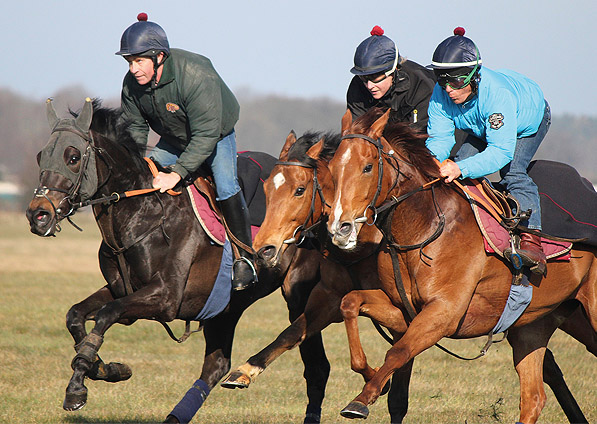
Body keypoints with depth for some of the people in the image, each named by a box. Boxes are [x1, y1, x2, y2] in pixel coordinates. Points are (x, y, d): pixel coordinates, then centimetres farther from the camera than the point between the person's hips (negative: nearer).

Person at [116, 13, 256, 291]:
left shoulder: (197, 76, -37)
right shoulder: (132, 83, -18)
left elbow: (206, 135, -38)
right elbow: (135, 128, -2)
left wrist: (177, 173, -43)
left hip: (216, 136, -6)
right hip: (174, 141, 6)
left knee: (225, 186, -26)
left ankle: (244, 257, -16)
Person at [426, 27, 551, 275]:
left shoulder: (497, 94, -47)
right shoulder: (440, 96, -29)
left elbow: (501, 151, -51)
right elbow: (439, 138, -25)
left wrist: (461, 169, -66)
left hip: (530, 121, -6)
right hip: (482, 129, 6)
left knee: (513, 171, -28)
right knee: (465, 160, -15)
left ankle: (531, 241, -31)